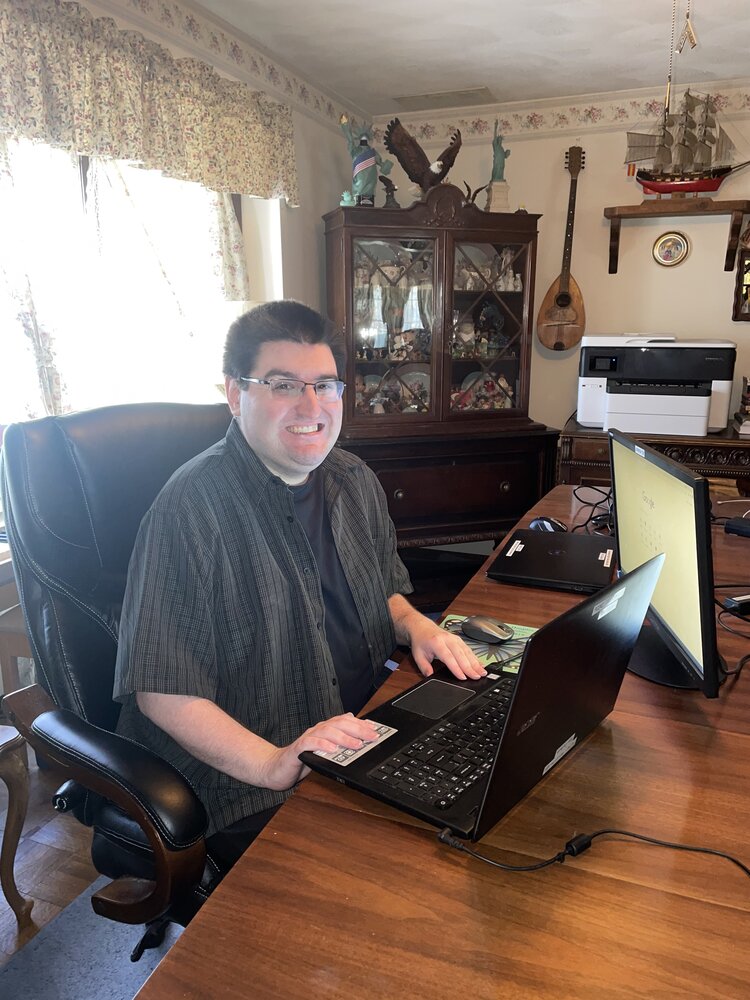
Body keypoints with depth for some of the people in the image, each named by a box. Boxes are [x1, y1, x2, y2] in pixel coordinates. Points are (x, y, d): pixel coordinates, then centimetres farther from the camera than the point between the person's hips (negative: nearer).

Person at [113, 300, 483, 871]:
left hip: (367, 733, 7)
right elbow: (162, 690, -18)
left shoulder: (355, 482, 7)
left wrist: (414, 623, -1)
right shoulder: (192, 509, -17)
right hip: (250, 788, -6)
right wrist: (274, 765, -27)